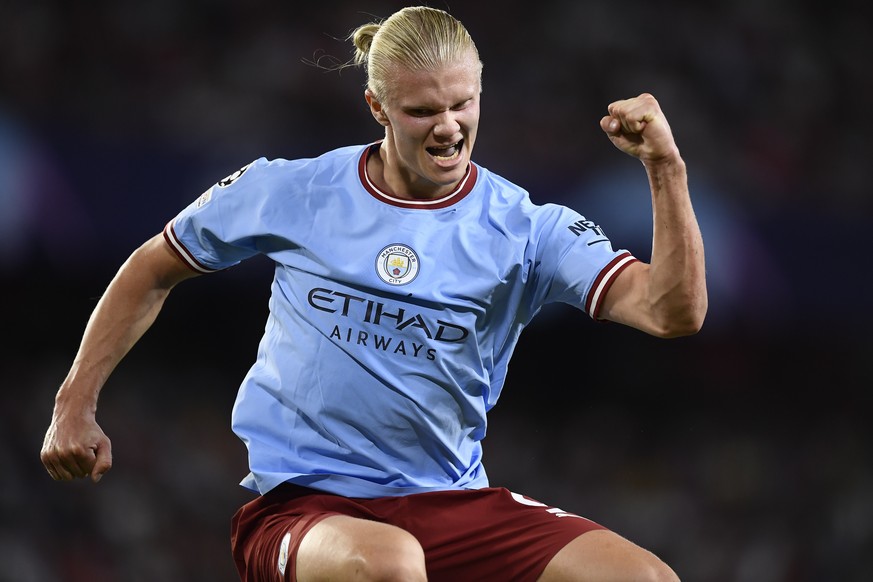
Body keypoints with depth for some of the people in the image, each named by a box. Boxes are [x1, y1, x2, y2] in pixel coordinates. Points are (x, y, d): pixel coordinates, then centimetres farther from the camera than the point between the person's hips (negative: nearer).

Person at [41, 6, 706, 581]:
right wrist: (75, 406, 10)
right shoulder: (291, 192, 1)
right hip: (297, 505, -2)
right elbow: (154, 270, 15)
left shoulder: (526, 228, 0)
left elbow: (673, 312, -10)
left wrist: (666, 167, -22)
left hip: (452, 502, 2)